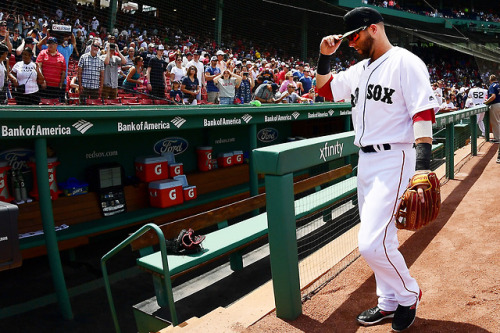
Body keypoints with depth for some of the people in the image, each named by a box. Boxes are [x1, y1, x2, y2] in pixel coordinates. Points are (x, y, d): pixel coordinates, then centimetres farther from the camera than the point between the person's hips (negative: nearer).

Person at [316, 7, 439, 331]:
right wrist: (325, 57, 9)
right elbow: (326, 89, 25)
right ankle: (389, 303, 32)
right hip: (365, 160, 8)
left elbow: (424, 114, -18)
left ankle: (409, 295, 14)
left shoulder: (405, 62, -9)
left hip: (394, 161, -8)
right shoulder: (359, 69, 14)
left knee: (372, 243, -14)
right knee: (377, 240, 15)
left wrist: (422, 170, -27)